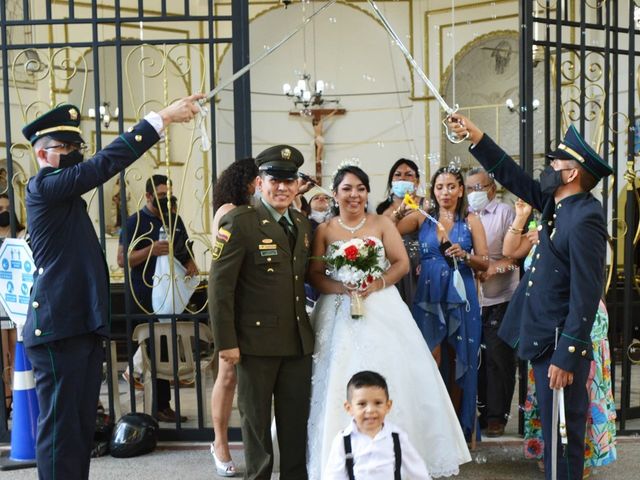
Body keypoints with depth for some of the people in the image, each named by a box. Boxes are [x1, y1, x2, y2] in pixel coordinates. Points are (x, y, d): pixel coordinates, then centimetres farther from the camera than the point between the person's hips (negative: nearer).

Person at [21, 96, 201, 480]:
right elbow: (106, 163, -19)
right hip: (60, 328, -10)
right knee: (61, 426, -3)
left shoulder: (63, 194, 20)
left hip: (82, 326, 10)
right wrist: (162, 117, -21)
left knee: (82, 425, 13)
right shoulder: (44, 187, -12)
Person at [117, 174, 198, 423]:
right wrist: (151, 250, -22)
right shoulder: (136, 221, -3)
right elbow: (122, 259, -9)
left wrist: (191, 264, 1)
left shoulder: (175, 220, 14)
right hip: (146, 298, -5)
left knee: (168, 348, 7)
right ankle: (160, 405, 7)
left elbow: (186, 250, 23)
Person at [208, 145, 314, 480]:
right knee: (256, 418, 11)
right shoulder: (240, 222, -11)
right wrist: (226, 342, -17)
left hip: (299, 340, 6)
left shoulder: (303, 224, 9)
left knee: (297, 418, 14)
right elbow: (220, 285, -14)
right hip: (257, 340, -5)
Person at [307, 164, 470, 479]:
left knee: (389, 382, -2)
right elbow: (314, 276, 2)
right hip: (340, 315, 0)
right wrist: (342, 287, -16)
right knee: (341, 387, -2)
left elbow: (402, 263, 2)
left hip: (382, 311, 0)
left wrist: (377, 284, -14)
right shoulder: (325, 231, 6)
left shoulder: (382, 224, 6)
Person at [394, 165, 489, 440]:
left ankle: (458, 425, 24)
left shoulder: (471, 222, 5)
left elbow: (485, 263, 3)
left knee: (458, 363, 9)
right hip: (428, 297, -1)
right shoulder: (422, 218, 5)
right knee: (431, 361, -7)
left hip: (460, 298, 1)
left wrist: (464, 255, -15)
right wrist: (399, 212, -22)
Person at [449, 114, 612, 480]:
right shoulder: (558, 203, 6)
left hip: (560, 346, -9)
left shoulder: (584, 219, -20)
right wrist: (476, 137, 13)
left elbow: (585, 296, -22)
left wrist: (567, 357, -21)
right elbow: (515, 178, 16)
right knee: (553, 431, 20)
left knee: (563, 435, 4)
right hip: (545, 340, 9)